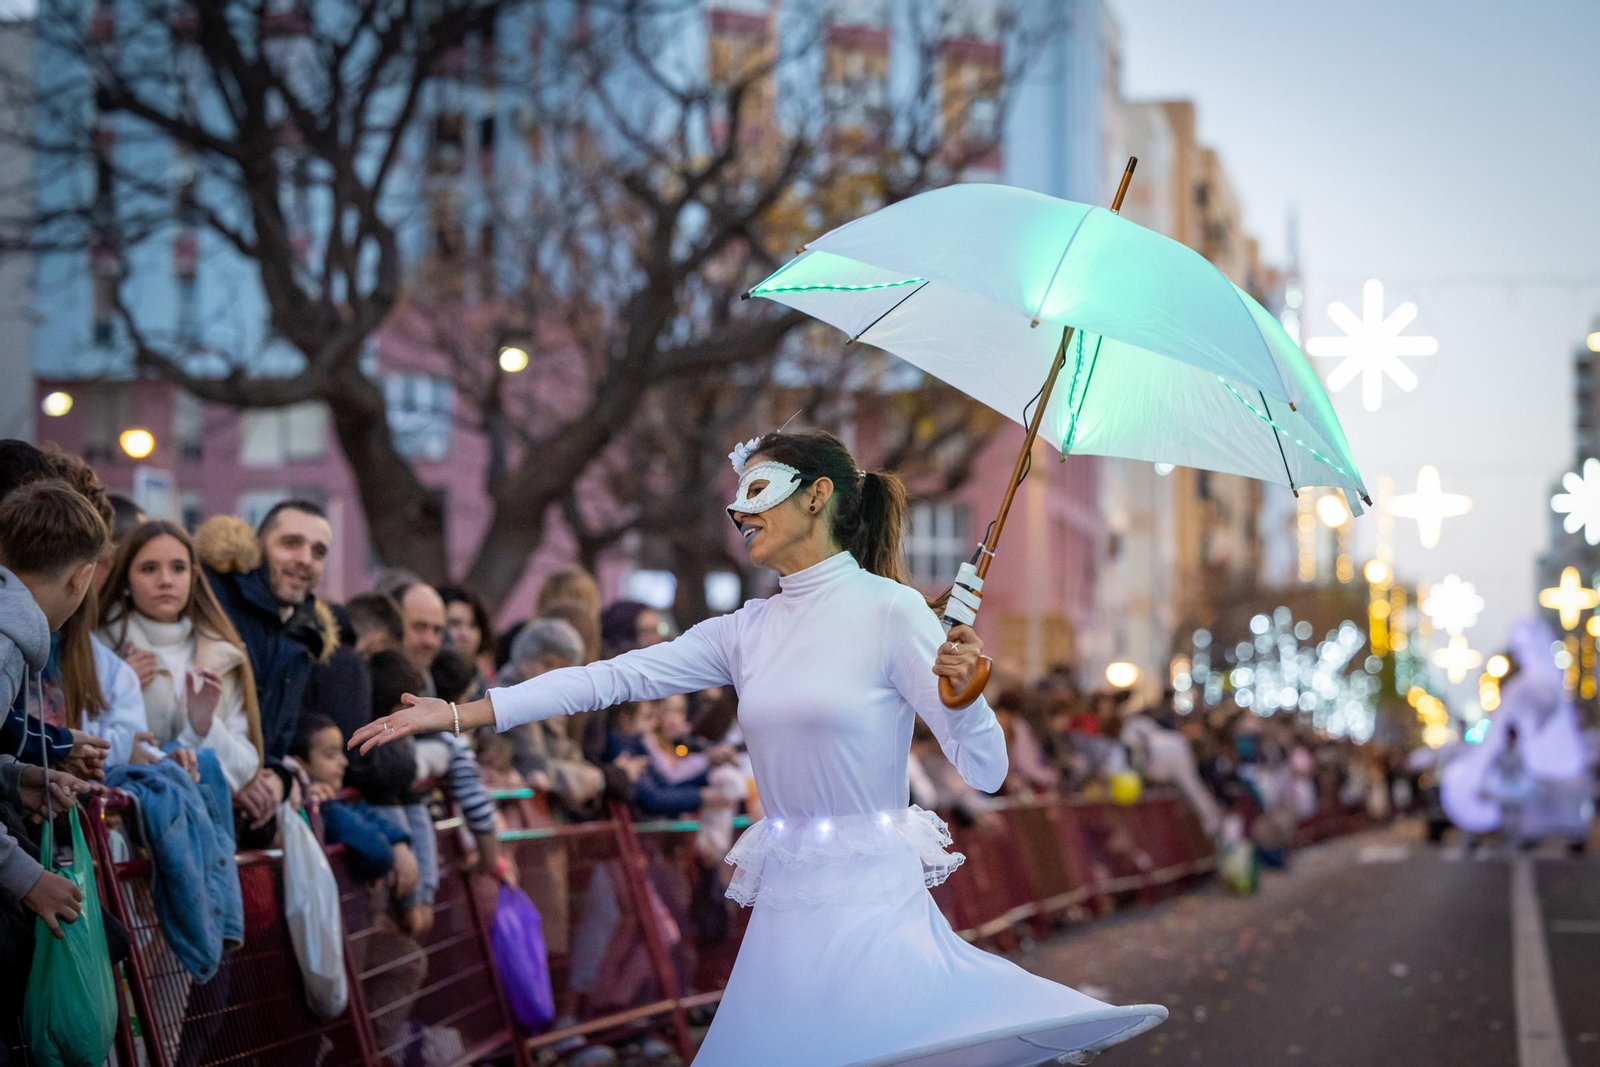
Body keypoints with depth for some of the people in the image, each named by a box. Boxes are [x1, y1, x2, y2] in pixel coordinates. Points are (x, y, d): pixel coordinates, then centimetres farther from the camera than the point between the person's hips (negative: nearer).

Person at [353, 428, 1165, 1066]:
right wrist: (455, 714, 2)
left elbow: (986, 772, -9)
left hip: (871, 905, -5)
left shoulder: (889, 612, -7)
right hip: (784, 906, 6)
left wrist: (963, 694, -31)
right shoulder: (748, 631, 9)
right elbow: (613, 678, 6)